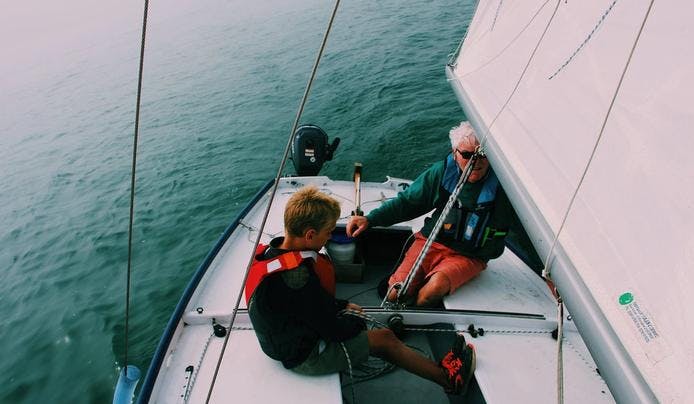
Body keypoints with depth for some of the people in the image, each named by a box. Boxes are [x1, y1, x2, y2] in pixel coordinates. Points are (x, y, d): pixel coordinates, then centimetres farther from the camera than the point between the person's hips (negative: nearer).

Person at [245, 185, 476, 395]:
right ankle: (449, 379, 17)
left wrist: (341, 305, 9)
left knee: (383, 334, 11)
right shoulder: (298, 275, -35)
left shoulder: (271, 252, -5)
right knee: (385, 339, -1)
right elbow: (334, 330, -24)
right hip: (306, 356, -8)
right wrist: (357, 323, -5)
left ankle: (438, 369, 22)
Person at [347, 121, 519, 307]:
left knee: (435, 288, -30)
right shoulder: (442, 171, -5)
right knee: (394, 294, -17)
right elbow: (408, 201, 4)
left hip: (469, 256, -1)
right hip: (432, 242, 2)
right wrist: (370, 219, -4)